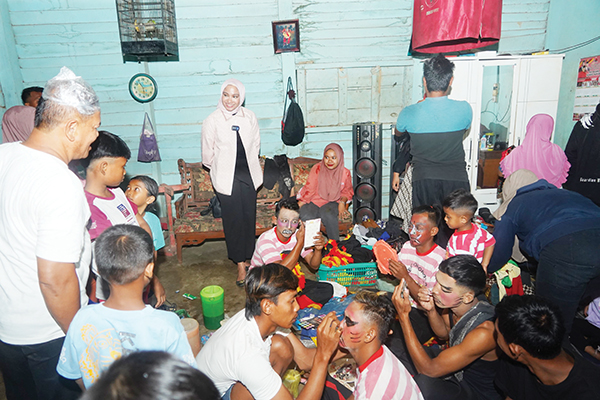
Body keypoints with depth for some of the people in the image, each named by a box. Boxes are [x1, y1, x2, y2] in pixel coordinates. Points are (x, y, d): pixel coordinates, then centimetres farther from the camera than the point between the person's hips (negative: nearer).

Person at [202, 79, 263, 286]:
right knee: (233, 219, 0)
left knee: (249, 217, 7)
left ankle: (247, 258, 24)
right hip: (226, 177, -3)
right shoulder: (212, 121, -9)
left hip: (248, 174, 3)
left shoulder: (249, 117, 1)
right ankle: (240, 265, 11)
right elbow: (208, 154, 0)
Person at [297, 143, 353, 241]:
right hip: (314, 200, 0)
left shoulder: (345, 173, -1)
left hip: (333, 202, 0)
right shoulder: (317, 169, -7)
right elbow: (309, 189, -4)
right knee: (306, 216, -32)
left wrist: (342, 201, -7)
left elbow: (347, 191, 13)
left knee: (327, 215, -35)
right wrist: (298, 205, -12)